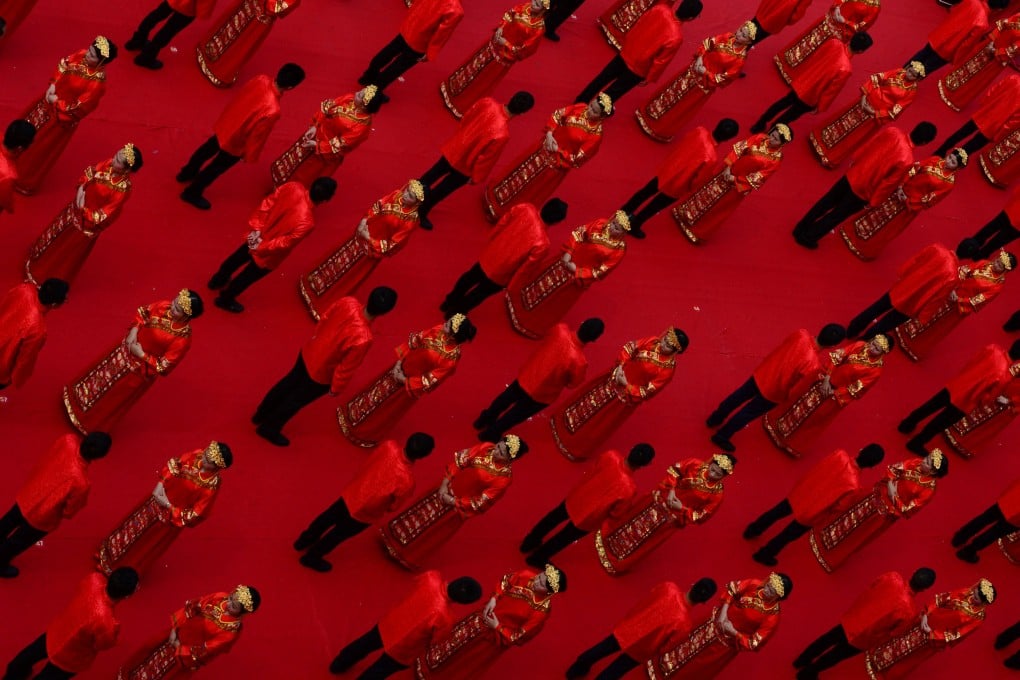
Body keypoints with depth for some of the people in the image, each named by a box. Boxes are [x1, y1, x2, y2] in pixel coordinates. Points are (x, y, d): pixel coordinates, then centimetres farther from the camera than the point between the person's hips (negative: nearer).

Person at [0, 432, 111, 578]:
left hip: (27, 494, 5)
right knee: (19, 543, 28)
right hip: (40, 517, -5)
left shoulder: (68, 440, -28)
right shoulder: (81, 481, -41)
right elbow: (69, 511, -19)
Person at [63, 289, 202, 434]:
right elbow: (142, 312, -1)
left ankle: (91, 425, 45)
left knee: (111, 399, 18)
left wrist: (141, 355, -24)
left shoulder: (182, 339, -35)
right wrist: (134, 330, -15)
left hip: (140, 368, -5)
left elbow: (163, 367, -25)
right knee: (104, 373, 30)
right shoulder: (164, 306, -22)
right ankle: (77, 396, 58)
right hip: (127, 347, 5)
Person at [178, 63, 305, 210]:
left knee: (207, 150, 33)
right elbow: (257, 136, -24)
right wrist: (250, 156, -5)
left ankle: (187, 174, 59)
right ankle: (192, 193, 44)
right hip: (234, 142, -7)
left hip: (225, 124, 7)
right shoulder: (272, 111, -41)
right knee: (216, 167, 22)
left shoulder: (261, 79, -21)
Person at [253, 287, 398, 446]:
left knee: (289, 382, 32)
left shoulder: (347, 303, -25)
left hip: (308, 352, 5)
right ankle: (269, 428, 47)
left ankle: (261, 414, 55)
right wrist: (336, 389, -3)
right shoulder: (363, 339, -40)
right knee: (297, 399, 23)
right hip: (320, 374, -5)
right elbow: (346, 368, -23)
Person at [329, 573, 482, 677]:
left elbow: (417, 579, 1)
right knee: (377, 672, 27)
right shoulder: (444, 617, -40)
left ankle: (338, 665, 63)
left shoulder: (431, 578, -27)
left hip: (388, 625, 5)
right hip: (402, 650, -5)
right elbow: (434, 640, -17)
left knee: (365, 644, 36)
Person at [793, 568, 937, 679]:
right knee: (836, 655, 25)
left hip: (852, 618, 3)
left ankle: (801, 661, 54)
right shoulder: (910, 610, -34)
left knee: (829, 639, 32)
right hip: (862, 638, -3)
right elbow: (897, 632, -14)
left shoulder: (892, 577, -21)